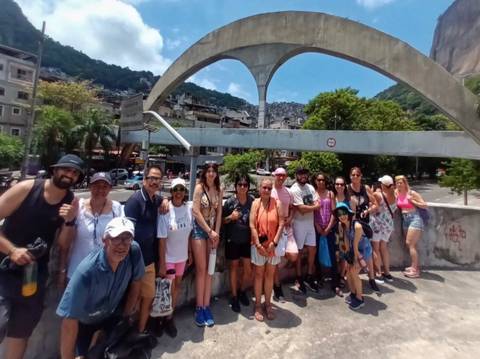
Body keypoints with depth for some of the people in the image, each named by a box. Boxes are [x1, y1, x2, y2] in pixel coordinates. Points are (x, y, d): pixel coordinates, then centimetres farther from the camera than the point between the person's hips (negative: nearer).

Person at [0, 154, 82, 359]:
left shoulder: (71, 202, -6)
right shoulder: (27, 188, -14)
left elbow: (63, 243, -5)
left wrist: (70, 221, -23)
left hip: (36, 273, 3)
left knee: (22, 331, 18)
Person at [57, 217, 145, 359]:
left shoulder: (134, 252, -29)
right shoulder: (87, 271, -39)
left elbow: (136, 281, -11)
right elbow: (70, 320, -33)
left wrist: (127, 313, -2)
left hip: (113, 314, 3)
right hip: (84, 321, -3)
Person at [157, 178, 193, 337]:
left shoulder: (189, 208, -9)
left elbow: (189, 233, 1)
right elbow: (162, 239, -18)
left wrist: (190, 253, 5)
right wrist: (162, 263, -15)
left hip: (182, 255, 5)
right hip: (168, 257, -4)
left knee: (177, 285, 20)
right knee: (169, 288, 10)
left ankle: (172, 313, 42)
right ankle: (168, 319, 33)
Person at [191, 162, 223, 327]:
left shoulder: (219, 191, 5)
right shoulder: (199, 187, -7)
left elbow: (219, 213, 5)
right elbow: (196, 212, -12)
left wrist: (216, 233, -3)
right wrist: (210, 231, -12)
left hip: (213, 230, 4)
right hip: (199, 229, -4)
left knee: (209, 269, 7)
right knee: (201, 269, -1)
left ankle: (206, 306, 17)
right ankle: (199, 307, 13)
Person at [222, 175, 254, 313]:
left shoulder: (252, 201, -3)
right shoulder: (230, 201, -9)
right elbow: (222, 220, -1)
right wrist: (231, 217, -20)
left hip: (247, 240, 2)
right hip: (233, 240, -2)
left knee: (249, 270, 8)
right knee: (234, 268, 12)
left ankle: (242, 291, 36)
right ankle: (234, 297, 30)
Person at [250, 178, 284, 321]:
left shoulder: (277, 204, -3)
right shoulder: (255, 203, -5)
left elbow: (281, 224, -5)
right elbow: (252, 225, -9)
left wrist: (274, 242, -12)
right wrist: (258, 245, -14)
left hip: (273, 245, 1)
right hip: (259, 245, -1)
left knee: (270, 275, 13)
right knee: (259, 274, 10)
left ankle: (268, 304, 29)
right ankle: (258, 305, 24)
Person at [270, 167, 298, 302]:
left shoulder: (288, 191, 7)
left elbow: (292, 208, 15)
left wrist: (289, 219, -3)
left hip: (287, 227, 4)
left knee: (293, 256, -8)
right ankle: (277, 288, 20)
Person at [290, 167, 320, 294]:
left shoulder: (310, 187, 7)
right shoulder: (294, 189, -15)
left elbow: (318, 204, -1)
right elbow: (301, 208, -23)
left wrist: (306, 208, -17)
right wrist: (313, 206, -9)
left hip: (310, 222, 7)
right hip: (299, 223, -6)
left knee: (312, 250, 12)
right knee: (299, 251, 5)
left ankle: (309, 277, 27)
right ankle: (299, 279, 21)